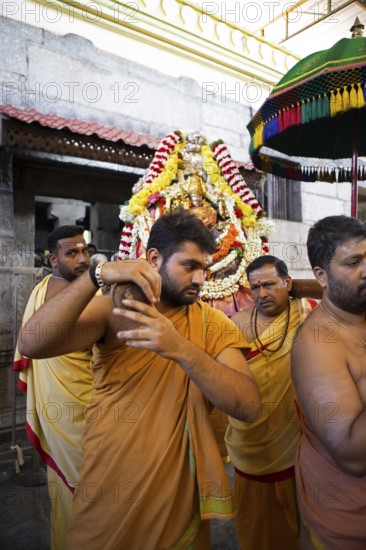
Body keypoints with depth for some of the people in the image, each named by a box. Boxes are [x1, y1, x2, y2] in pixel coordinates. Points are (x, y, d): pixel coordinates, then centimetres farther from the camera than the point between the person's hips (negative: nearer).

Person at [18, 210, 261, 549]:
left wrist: (181, 349, -35)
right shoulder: (111, 310, -9)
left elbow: (248, 407, -21)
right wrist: (98, 274, -35)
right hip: (105, 498, 0)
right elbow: (31, 344, -24)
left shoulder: (214, 324, -8)